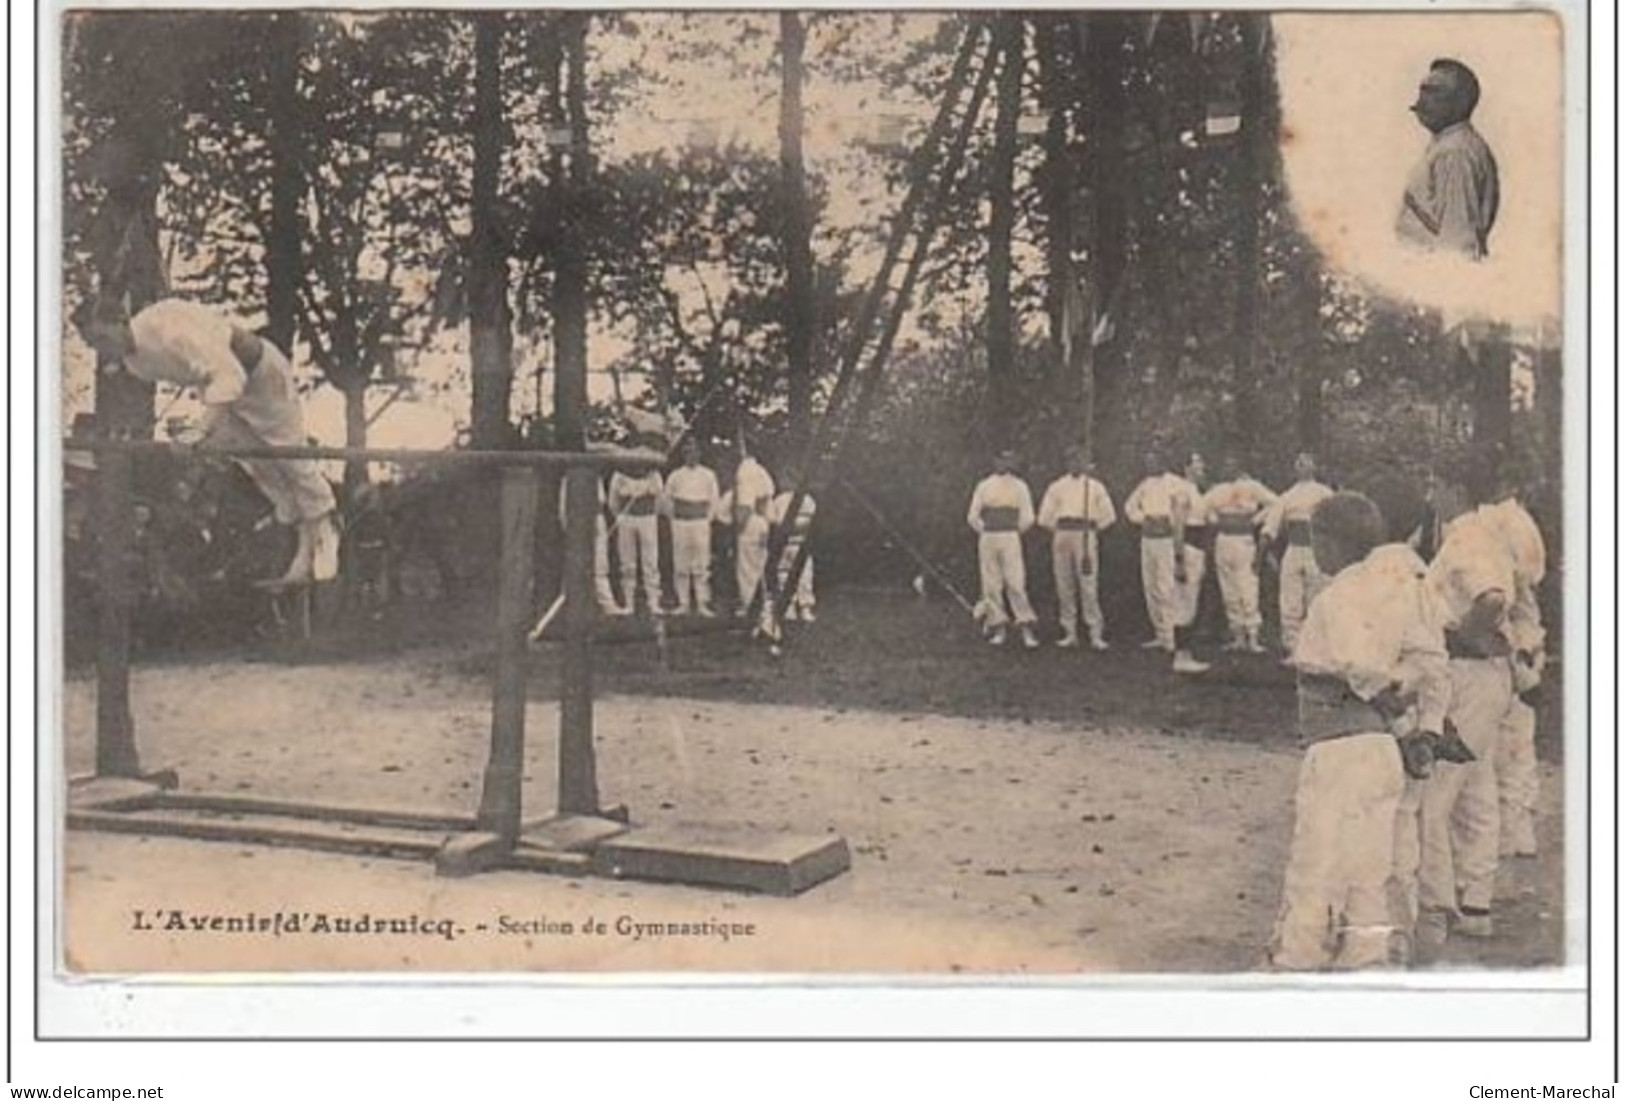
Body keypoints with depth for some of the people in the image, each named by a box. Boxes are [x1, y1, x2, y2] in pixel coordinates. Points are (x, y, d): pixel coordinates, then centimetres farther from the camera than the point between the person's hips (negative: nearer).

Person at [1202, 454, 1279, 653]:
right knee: (1229, 593, 6)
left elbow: (1275, 502, -6)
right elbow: (1201, 506, 21)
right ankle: (1238, 636, 13)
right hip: (1223, 542, 5)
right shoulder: (1218, 491, 12)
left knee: (1247, 591, -9)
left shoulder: (1252, 488, 0)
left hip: (1244, 541, -5)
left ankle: (1253, 638, -8)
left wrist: (1256, 519, -8)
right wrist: (1214, 519, 8)